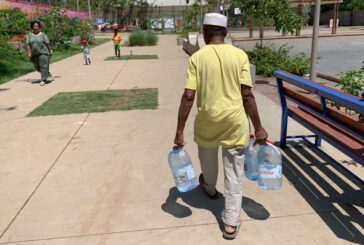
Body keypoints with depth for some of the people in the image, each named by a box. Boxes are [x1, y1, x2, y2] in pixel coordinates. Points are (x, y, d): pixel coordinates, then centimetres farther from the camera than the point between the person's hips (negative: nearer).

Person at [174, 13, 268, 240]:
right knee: (234, 173, 11)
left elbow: (188, 96, -12)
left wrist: (180, 130, -6)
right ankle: (231, 223, 16)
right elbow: (247, 95, -8)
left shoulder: (197, 57, -7)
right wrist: (259, 128, 0)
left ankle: (210, 188, 57)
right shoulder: (239, 55, -5)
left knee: (208, 158, 29)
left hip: (208, 119, 1)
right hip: (235, 121, 0)